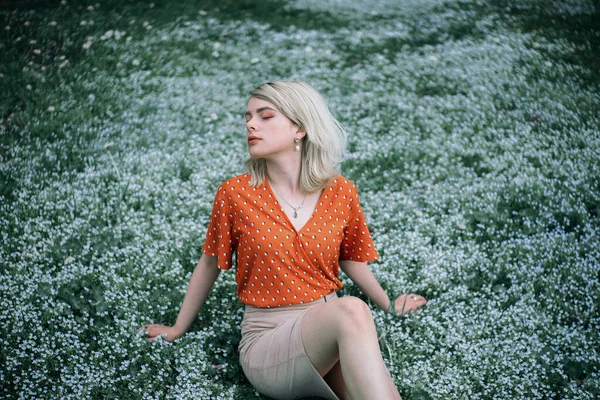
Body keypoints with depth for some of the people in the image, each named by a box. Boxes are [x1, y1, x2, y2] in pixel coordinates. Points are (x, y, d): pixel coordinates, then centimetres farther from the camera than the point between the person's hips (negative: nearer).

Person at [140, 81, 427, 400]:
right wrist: (178, 329, 18)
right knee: (352, 311, -33)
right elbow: (209, 266, 9)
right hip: (267, 340, -2)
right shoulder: (235, 193, -4)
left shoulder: (341, 193, 1)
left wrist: (390, 306, 22)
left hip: (331, 331, 2)